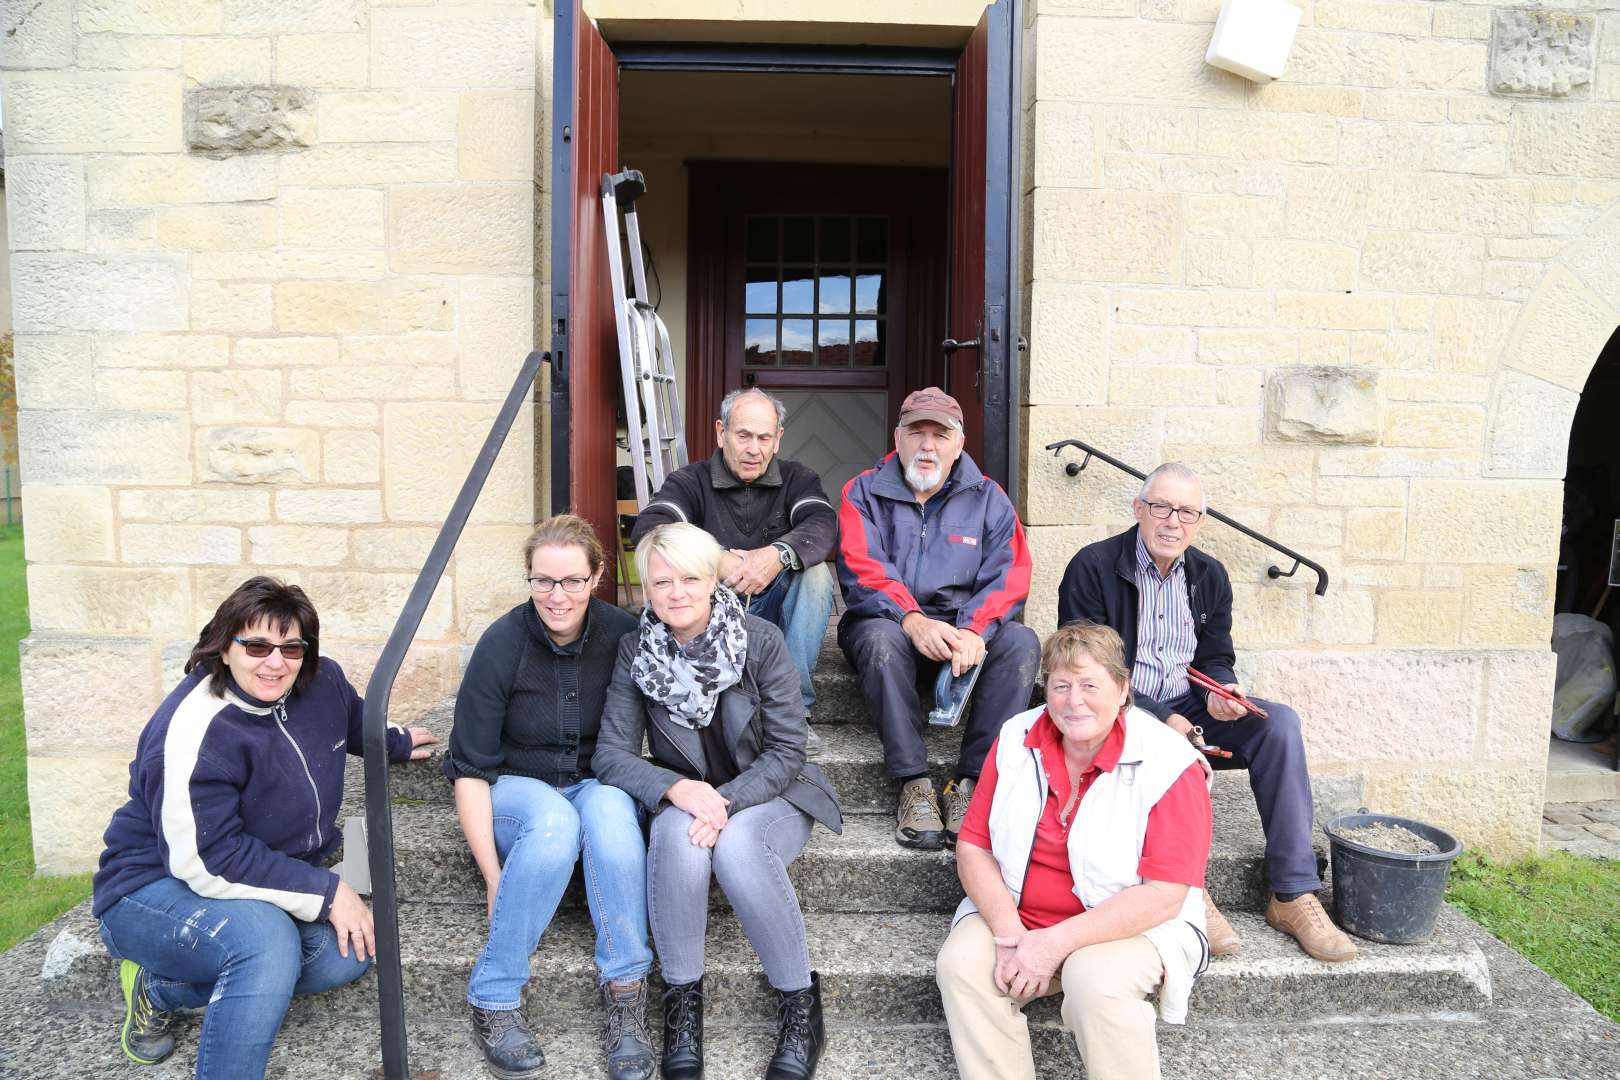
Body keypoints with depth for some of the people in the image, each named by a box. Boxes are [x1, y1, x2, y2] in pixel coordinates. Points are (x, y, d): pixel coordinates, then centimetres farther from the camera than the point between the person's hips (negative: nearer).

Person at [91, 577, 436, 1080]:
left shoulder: (322, 682, -6)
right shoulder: (195, 731, -27)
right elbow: (205, 861, -29)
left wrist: (395, 742, 35)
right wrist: (324, 891, -26)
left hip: (269, 878, 8)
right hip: (156, 890, -8)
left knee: (349, 951, -17)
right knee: (266, 940, -36)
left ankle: (162, 988, -2)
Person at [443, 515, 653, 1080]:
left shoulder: (622, 634, -11)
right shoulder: (502, 644, -16)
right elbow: (471, 769, -13)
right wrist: (493, 875, -19)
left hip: (598, 785, 2)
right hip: (518, 787, -1)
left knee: (608, 808, -34)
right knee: (554, 820, -36)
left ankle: (625, 990, -25)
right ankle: (493, 999, -21)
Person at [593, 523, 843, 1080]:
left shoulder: (761, 641, -13)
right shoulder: (636, 651, -6)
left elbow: (786, 752, -12)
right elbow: (612, 755, -9)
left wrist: (726, 802, -27)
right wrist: (677, 789, -28)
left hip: (767, 798, -2)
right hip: (683, 801, 2)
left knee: (735, 843, -35)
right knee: (678, 832, -34)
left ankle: (801, 1004, -17)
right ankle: (682, 998, -17)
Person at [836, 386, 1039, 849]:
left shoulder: (988, 498, 9)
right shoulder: (865, 492, 5)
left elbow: (1007, 578, -3)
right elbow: (862, 573, -10)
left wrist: (973, 630, -24)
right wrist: (913, 621, -29)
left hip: (965, 628, 2)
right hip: (890, 622, -1)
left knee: (1022, 642, -27)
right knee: (882, 638, -35)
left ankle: (971, 782, -31)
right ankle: (914, 785, -33)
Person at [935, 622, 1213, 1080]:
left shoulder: (1170, 766, -14)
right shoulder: (1016, 741, -1)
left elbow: (1165, 895, -18)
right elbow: (973, 846, 0)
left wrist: (1056, 943, -24)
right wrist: (1008, 931, -17)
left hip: (1131, 928, -3)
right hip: (1016, 917, 4)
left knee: (1096, 981, -33)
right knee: (961, 962, -23)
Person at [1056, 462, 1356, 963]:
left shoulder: (1210, 575, 10)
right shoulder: (1093, 567, -9)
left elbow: (1215, 658, 15)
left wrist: (1218, 689, -11)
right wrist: (1161, 719, -21)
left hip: (1186, 710, 6)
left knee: (1279, 722, -18)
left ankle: (1293, 895, -17)